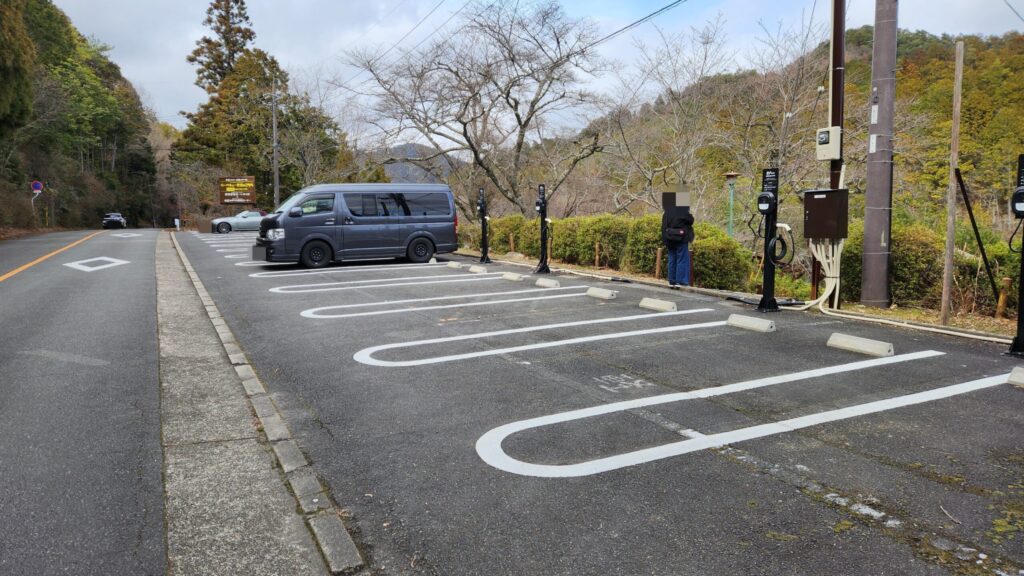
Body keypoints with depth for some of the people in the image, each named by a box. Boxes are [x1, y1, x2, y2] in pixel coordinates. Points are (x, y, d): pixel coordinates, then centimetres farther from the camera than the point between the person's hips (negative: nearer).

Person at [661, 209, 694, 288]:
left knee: (672, 260, 11)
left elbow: (663, 227, 5)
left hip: (670, 240, 5)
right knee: (682, 260, 2)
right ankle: (680, 281, 1)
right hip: (681, 239, -5)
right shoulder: (683, 212, -13)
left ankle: (672, 281, 14)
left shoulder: (666, 214, 3)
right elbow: (690, 220, -5)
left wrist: (665, 240, 9)